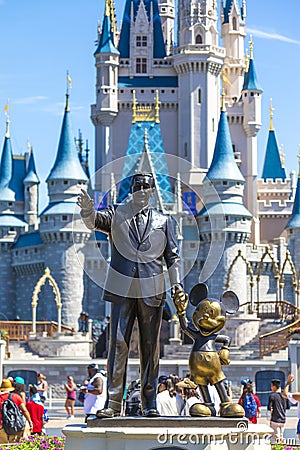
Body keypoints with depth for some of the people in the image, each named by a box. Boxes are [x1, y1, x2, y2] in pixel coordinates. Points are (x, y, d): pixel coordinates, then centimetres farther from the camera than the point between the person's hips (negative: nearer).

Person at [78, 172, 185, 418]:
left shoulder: (164, 221, 13)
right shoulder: (116, 215, 8)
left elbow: (173, 256, 14)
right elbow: (93, 221, -10)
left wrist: (177, 284, 4)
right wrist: (87, 209, -33)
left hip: (152, 291, 1)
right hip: (122, 289, -1)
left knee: (151, 347, 4)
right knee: (118, 343, -6)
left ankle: (150, 404, 10)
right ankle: (113, 403, -6)